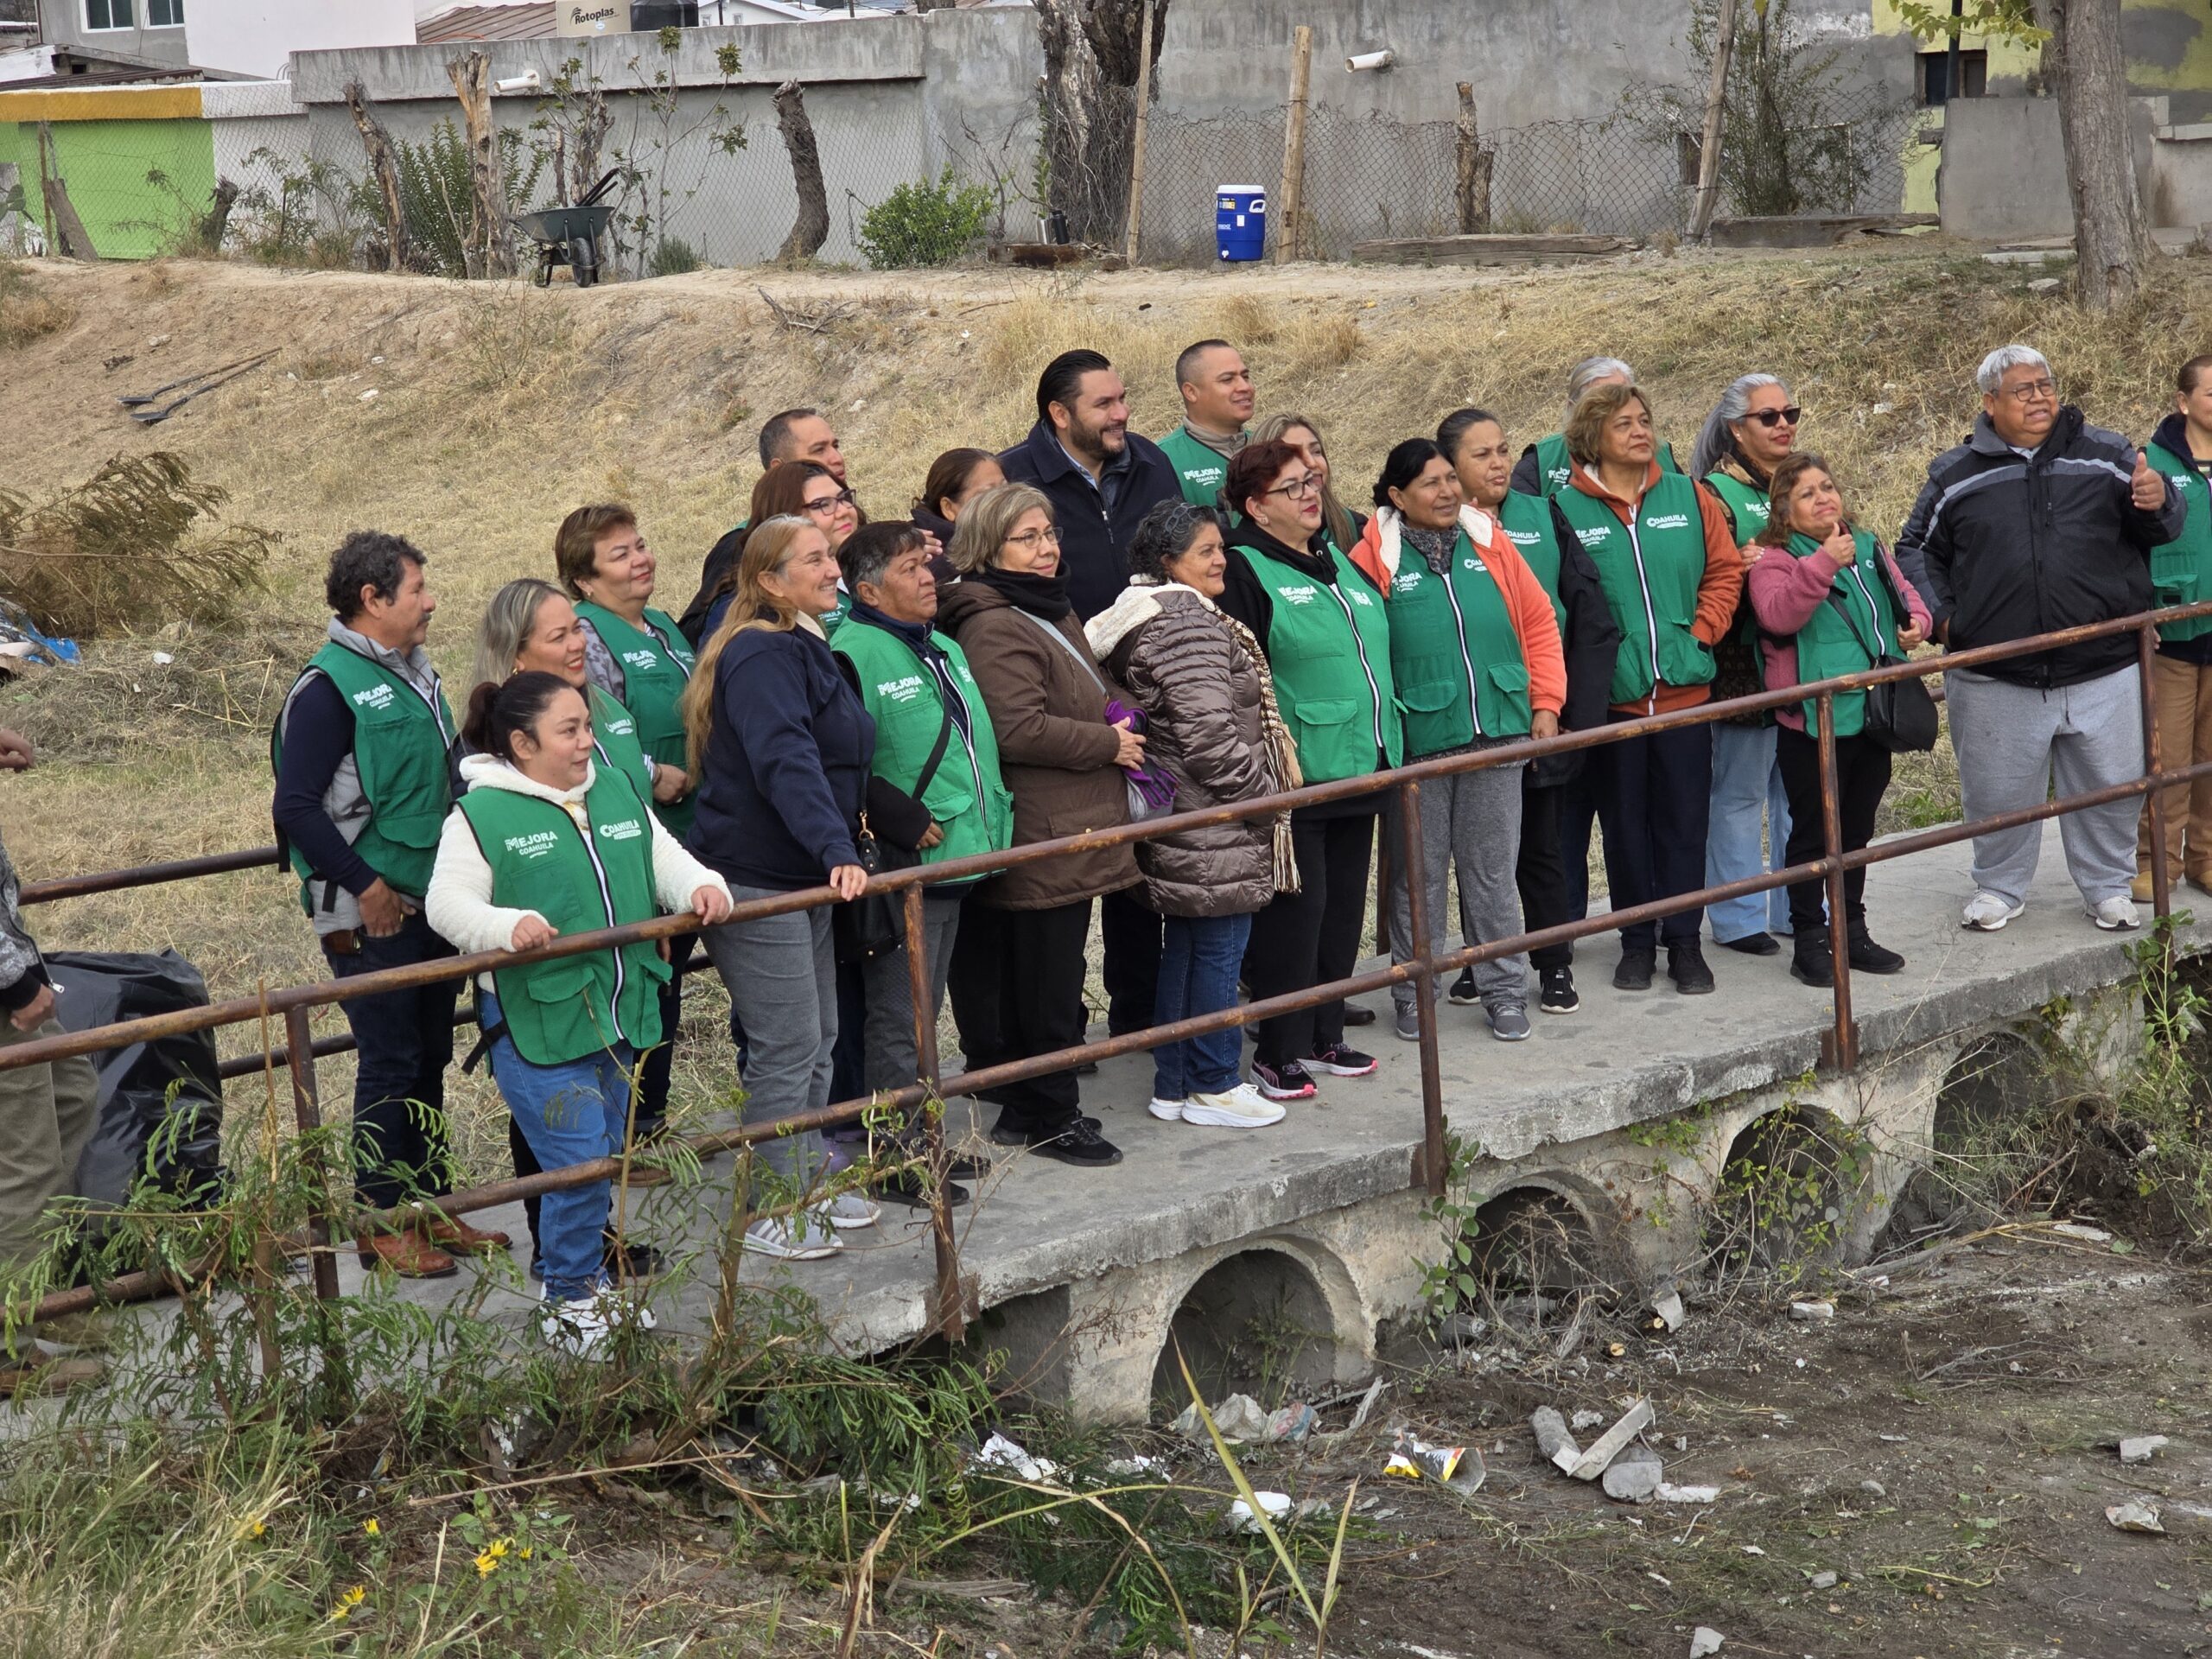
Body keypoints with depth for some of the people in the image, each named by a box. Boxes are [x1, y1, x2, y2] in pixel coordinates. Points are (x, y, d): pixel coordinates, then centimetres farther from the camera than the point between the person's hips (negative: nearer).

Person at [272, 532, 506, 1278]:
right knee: (389, 1064, -3)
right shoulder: (328, 687, -15)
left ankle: (430, 1204, 24)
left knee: (429, 1059, 14)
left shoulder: (415, 673, 11)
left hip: (434, 905, 8)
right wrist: (365, 886, -18)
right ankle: (382, 1224, 6)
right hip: (372, 916, -8)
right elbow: (295, 807, -19)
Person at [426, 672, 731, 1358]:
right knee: (578, 1163, -11)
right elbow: (446, 903, -13)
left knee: (605, 1160, 16)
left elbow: (665, 859, 15)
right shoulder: (481, 814, -8)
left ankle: (593, 1282, 31)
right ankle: (569, 1301, 5)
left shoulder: (617, 793, 13)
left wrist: (702, 887, -8)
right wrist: (508, 926, -32)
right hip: (535, 1025, -7)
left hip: (619, 1018, 7)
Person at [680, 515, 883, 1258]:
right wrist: (836, 850, -41)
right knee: (787, 1044, -6)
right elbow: (786, 762, -31)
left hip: (804, 879, 11)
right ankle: (771, 1211, 3)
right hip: (756, 881, -10)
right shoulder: (763, 655, -18)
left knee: (818, 1036, 17)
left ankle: (807, 1185, 29)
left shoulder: (802, 648, 16)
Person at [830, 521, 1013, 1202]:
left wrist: (994, 815, 17)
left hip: (955, 862, 9)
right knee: (899, 1019, -3)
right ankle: (895, 1161, 4)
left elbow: (980, 742, 28)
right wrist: (910, 825, -20)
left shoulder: (946, 649, 15)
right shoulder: (855, 655, -15)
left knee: (922, 1013, 18)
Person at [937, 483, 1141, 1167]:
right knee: (1047, 982, -3)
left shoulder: (1052, 611, 18)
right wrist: (1109, 744, -15)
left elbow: (1089, 695, 33)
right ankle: (1043, 1117, 5)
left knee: (1051, 977, 17)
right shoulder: (995, 628, -16)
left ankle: (1040, 1108, 26)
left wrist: (1123, 718, 11)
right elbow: (1018, 729, -26)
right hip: (1041, 837, -10)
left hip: (1069, 831, 10)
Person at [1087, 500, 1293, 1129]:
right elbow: (1208, 733, -23)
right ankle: (1212, 1085, 5)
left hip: (1181, 823, 11)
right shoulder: (1189, 623, -18)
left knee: (1184, 948, 15)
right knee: (1219, 949, -2)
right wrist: (1264, 793, -13)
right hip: (1214, 831, -11)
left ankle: (1175, 1085, 21)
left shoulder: (1145, 618, 16)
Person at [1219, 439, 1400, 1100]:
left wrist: (1391, 749, 21)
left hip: (1360, 771, 8)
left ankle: (1324, 1036, 24)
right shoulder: (1244, 573, -9)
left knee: (1343, 909, 13)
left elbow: (1377, 655, 24)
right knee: (1295, 909, -5)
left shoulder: (1338, 561, 16)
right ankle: (1279, 1052, 4)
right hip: (1296, 776, -8)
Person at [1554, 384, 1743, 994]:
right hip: (1612, 693, -2)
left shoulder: (1690, 497, 5)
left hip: (1685, 688, 2)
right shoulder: (1567, 508, -4)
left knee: (1684, 817, 5)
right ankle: (1637, 941, 18)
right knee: (1625, 822, 7)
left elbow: (1724, 569, 7)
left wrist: (1700, 632, -4)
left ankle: (1684, 941, 15)